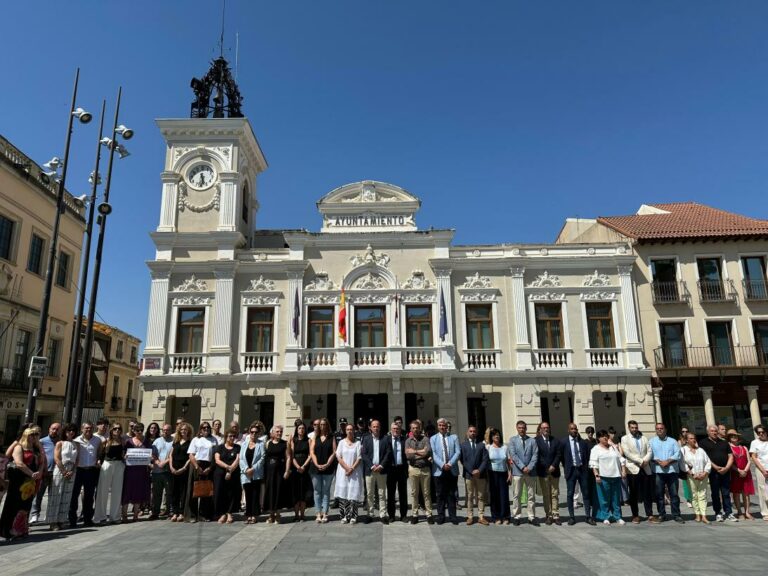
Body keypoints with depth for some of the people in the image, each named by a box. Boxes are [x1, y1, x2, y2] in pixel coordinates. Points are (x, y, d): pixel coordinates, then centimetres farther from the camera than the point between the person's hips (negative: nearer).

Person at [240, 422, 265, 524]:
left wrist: (253, 469, -13)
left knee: (255, 495, -1)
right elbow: (241, 458, 4)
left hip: (257, 474, -3)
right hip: (246, 474, 3)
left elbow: (262, 458, -6)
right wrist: (246, 469, -10)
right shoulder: (244, 443, 11)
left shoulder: (261, 444, 2)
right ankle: (248, 515, 12)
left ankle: (254, 515, 5)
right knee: (248, 495, 6)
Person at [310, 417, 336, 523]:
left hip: (327, 468, -2)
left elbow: (334, 453, -1)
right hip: (315, 468, 2)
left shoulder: (331, 438, 5)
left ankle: (325, 513, 7)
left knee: (326, 491, 3)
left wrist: (327, 465, -12)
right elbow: (312, 452, 3)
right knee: (317, 491, 5)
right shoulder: (315, 437, 10)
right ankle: (319, 513, 10)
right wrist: (317, 464, -9)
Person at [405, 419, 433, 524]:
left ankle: (429, 514, 12)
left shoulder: (425, 439, 0)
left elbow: (428, 451, -15)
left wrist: (415, 451, -9)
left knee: (426, 492, 5)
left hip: (425, 468, -1)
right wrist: (422, 454, -8)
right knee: (414, 493, 7)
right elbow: (408, 455, -9)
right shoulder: (408, 441, 4)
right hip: (413, 469, 1)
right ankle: (414, 514, 16)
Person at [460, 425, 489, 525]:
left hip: (481, 474, 1)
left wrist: (479, 470, -11)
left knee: (481, 496, 5)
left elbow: (485, 459, 2)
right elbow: (463, 460, -2)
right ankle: (470, 517, 8)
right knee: (469, 497, 3)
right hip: (468, 474, -1)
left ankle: (481, 517, 11)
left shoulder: (481, 444, 9)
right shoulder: (463, 445, 5)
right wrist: (472, 471, -10)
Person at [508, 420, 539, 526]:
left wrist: (529, 467, -12)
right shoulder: (512, 440, 3)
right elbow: (513, 455, -5)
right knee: (516, 495, 2)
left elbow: (535, 455, 0)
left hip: (530, 471, 1)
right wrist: (522, 467, -13)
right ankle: (516, 516, 10)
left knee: (531, 495, 6)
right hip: (517, 471, -1)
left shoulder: (532, 440, 6)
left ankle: (531, 517, 14)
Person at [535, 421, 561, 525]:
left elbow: (558, 454, 4)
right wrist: (546, 468, -9)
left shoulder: (556, 441, 9)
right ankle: (549, 516, 8)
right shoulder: (536, 441, -3)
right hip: (543, 472, -2)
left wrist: (553, 466, -9)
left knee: (555, 494, 5)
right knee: (546, 495, 2)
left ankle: (555, 516, 9)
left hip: (554, 471, 3)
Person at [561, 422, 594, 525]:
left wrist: (586, 466, 3)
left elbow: (588, 455, 10)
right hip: (571, 470, -2)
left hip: (582, 469, 2)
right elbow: (561, 456, 3)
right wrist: (566, 467, 1)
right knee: (570, 494, 3)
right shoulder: (563, 442, -3)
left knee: (586, 493, 7)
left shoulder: (583, 442, 4)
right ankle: (571, 517, 11)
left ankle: (588, 516, 15)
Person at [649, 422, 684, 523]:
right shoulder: (652, 441, 9)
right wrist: (658, 461, -15)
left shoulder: (673, 441, 11)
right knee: (659, 494, 3)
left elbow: (677, 454, -1)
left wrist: (667, 461, -13)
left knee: (674, 494, 2)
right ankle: (661, 514, 11)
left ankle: (676, 515, 10)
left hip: (672, 470, 0)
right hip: (658, 471, 0)